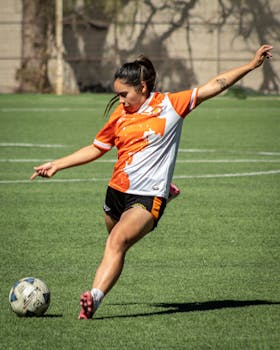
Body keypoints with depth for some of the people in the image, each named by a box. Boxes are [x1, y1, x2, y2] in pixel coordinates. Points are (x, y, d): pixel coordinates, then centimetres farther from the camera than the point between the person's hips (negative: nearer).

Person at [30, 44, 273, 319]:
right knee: (116, 245, 12)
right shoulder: (119, 115, 12)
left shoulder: (171, 105, 0)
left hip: (148, 197, -9)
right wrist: (57, 165, 18)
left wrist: (252, 65, -1)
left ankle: (94, 297, -41)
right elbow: (96, 149, 23)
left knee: (117, 242, -27)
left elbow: (216, 85, 2)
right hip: (116, 193, 10)